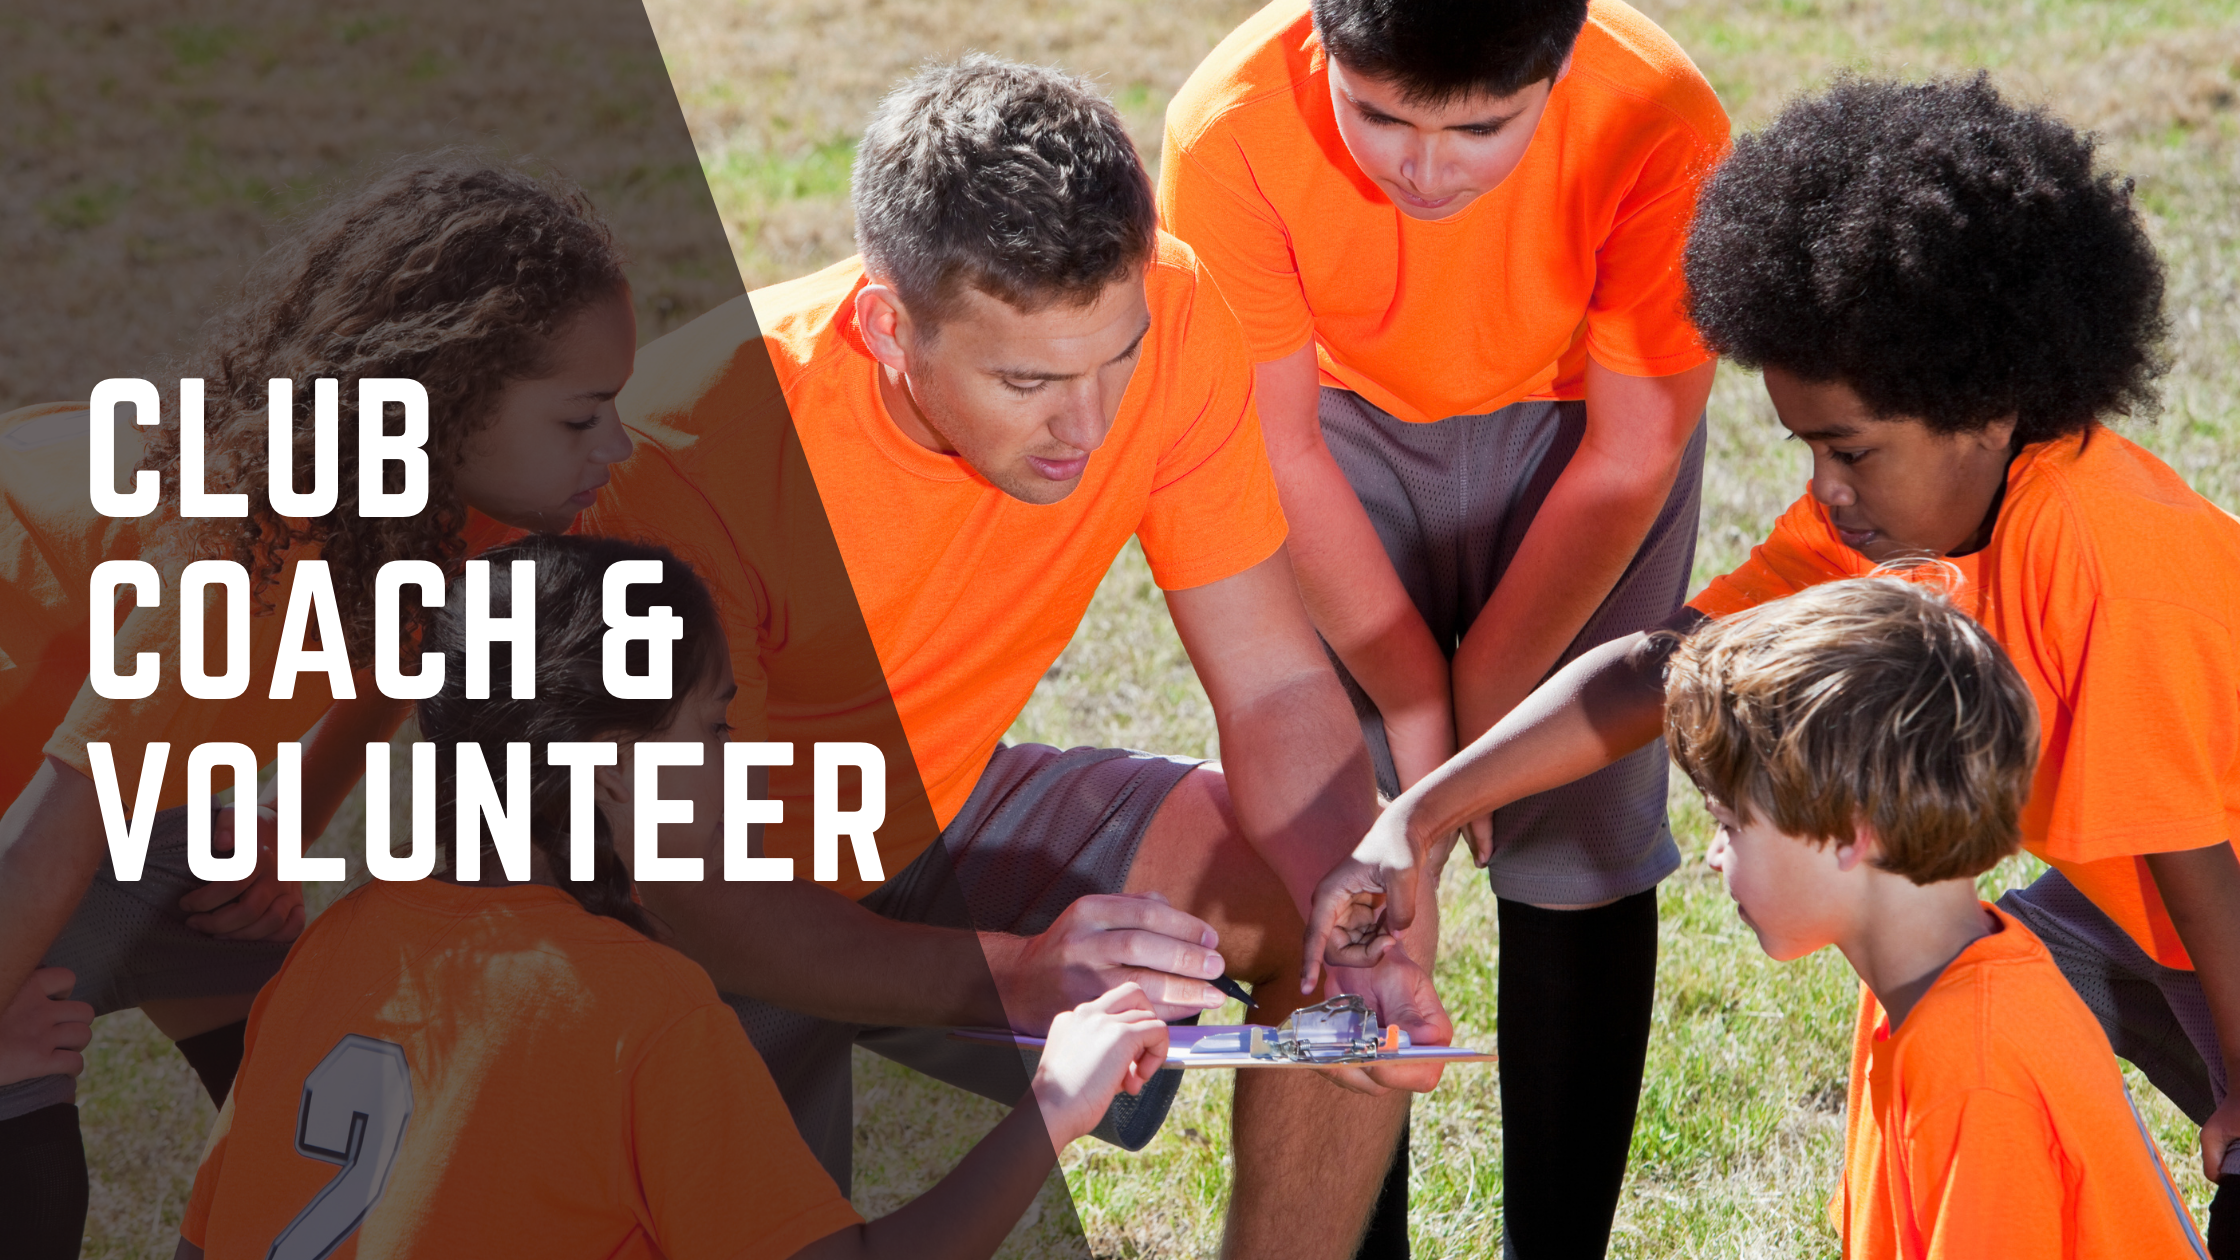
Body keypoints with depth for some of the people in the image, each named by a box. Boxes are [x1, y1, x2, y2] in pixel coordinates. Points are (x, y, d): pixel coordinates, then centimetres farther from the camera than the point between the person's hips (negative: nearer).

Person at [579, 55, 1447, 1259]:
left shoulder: (1158, 314, -21)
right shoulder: (703, 439, -33)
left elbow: (1274, 685, -12)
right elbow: (684, 887, -31)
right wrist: (1013, 976, -43)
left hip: (946, 814, 5)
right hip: (719, 925, -4)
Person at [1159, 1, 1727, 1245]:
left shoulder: (1659, 126, -33)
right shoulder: (1229, 128, -32)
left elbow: (1633, 454, -19)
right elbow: (1281, 453, -17)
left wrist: (1481, 701, -12)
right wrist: (1412, 698, -12)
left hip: (1573, 428, 0)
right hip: (1346, 424, 0)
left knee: (1577, 852, -2)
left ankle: (1561, 1244, 10)